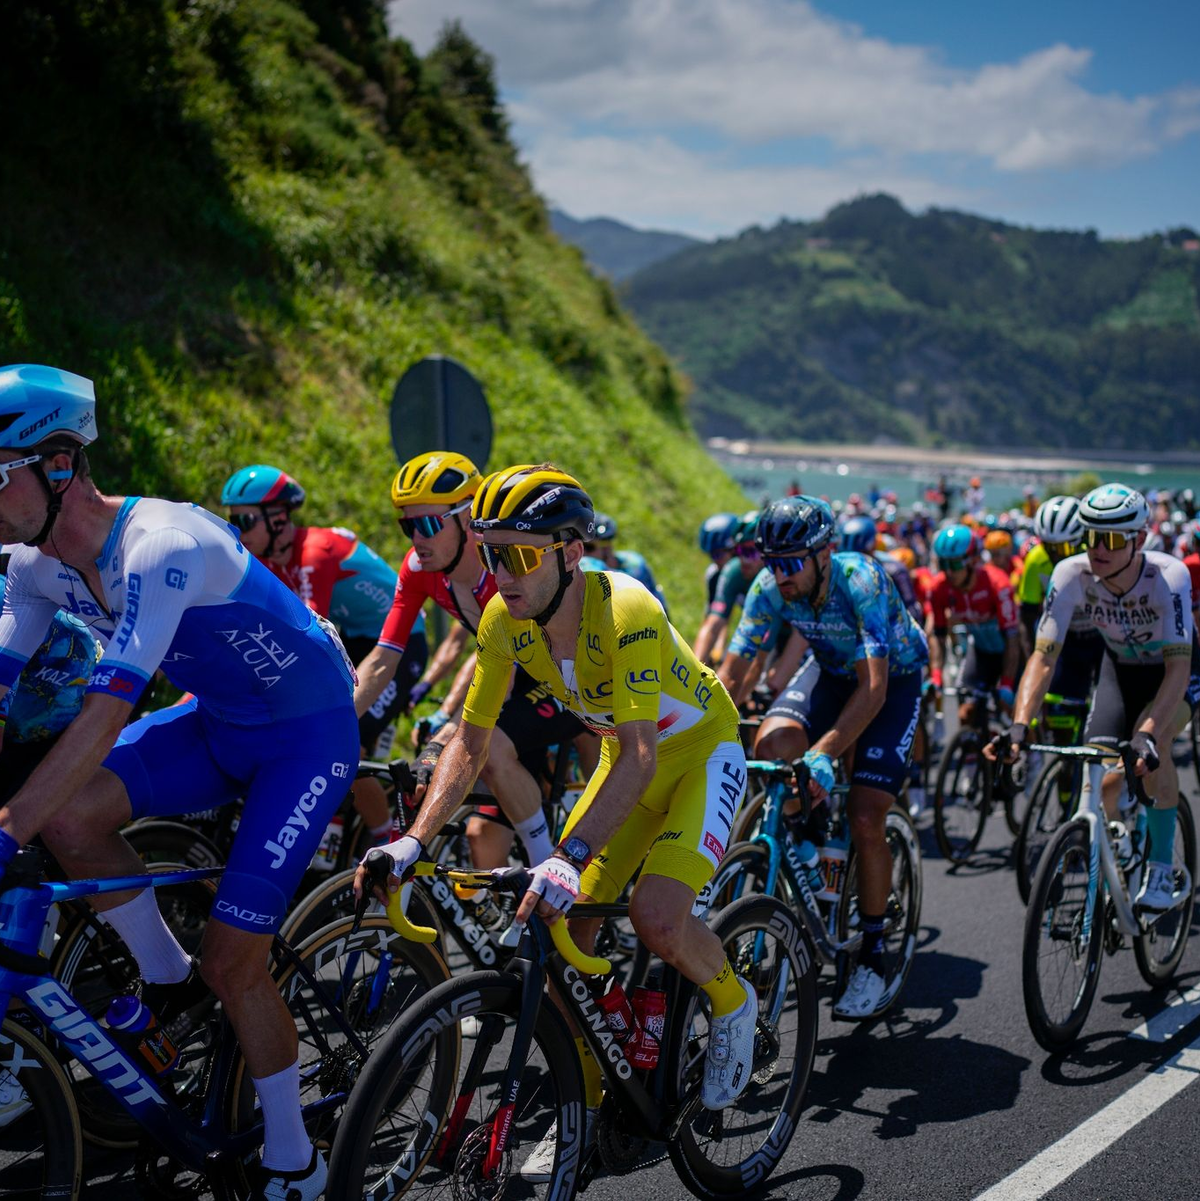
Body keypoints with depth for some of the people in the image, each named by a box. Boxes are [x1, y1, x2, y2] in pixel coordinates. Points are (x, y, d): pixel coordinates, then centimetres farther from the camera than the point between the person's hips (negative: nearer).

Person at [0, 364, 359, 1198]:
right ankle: (168, 981, 7)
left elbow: (108, 710, -40)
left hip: (308, 733, -7)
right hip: (219, 723, 7)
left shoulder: (160, 546, -33)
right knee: (68, 817, -18)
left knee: (233, 961, -9)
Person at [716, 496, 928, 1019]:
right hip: (830, 668, 4)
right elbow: (732, 672, -19)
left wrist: (823, 753, -52)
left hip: (894, 679, -4)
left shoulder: (862, 581, -35)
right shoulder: (770, 587, -21)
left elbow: (874, 687, -41)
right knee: (772, 746, -27)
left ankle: (872, 957, 2)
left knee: (865, 821, -16)